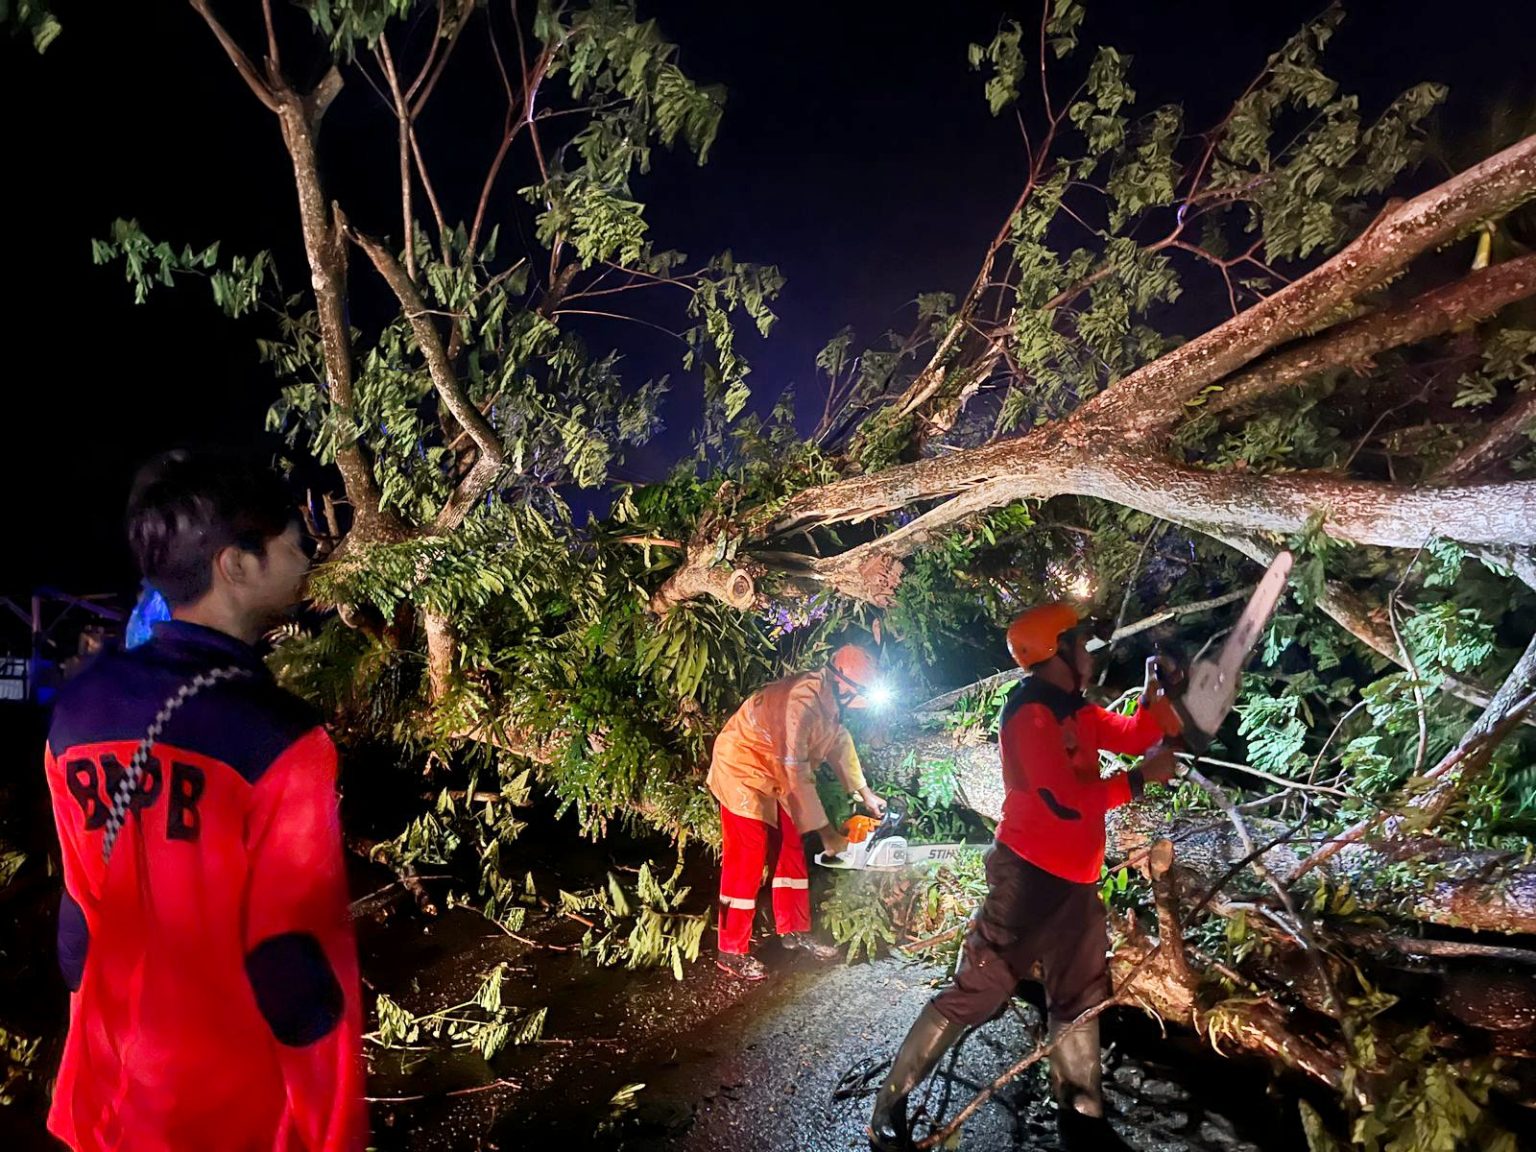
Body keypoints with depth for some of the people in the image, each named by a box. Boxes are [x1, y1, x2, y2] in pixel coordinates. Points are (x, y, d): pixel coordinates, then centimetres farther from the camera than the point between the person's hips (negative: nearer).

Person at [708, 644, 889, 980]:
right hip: (743, 770, -9)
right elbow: (796, 770, -33)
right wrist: (825, 831, -27)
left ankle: (794, 931, 27)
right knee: (746, 860, -6)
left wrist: (865, 793, 14)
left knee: (790, 851, 14)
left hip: (773, 775, 9)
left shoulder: (830, 698, -4)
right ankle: (732, 952, 4)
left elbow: (840, 740, 13)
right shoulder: (802, 701, -33)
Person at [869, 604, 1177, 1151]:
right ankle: (890, 1106, 5)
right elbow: (1067, 800, -25)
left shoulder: (1072, 708, 11)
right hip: (1031, 877, -10)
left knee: (1080, 999, 17)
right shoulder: (1031, 713, -19)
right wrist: (1141, 777, -16)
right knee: (975, 991, -6)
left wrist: (1157, 688, 0)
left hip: (1076, 881, 10)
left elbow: (1134, 735, 17)